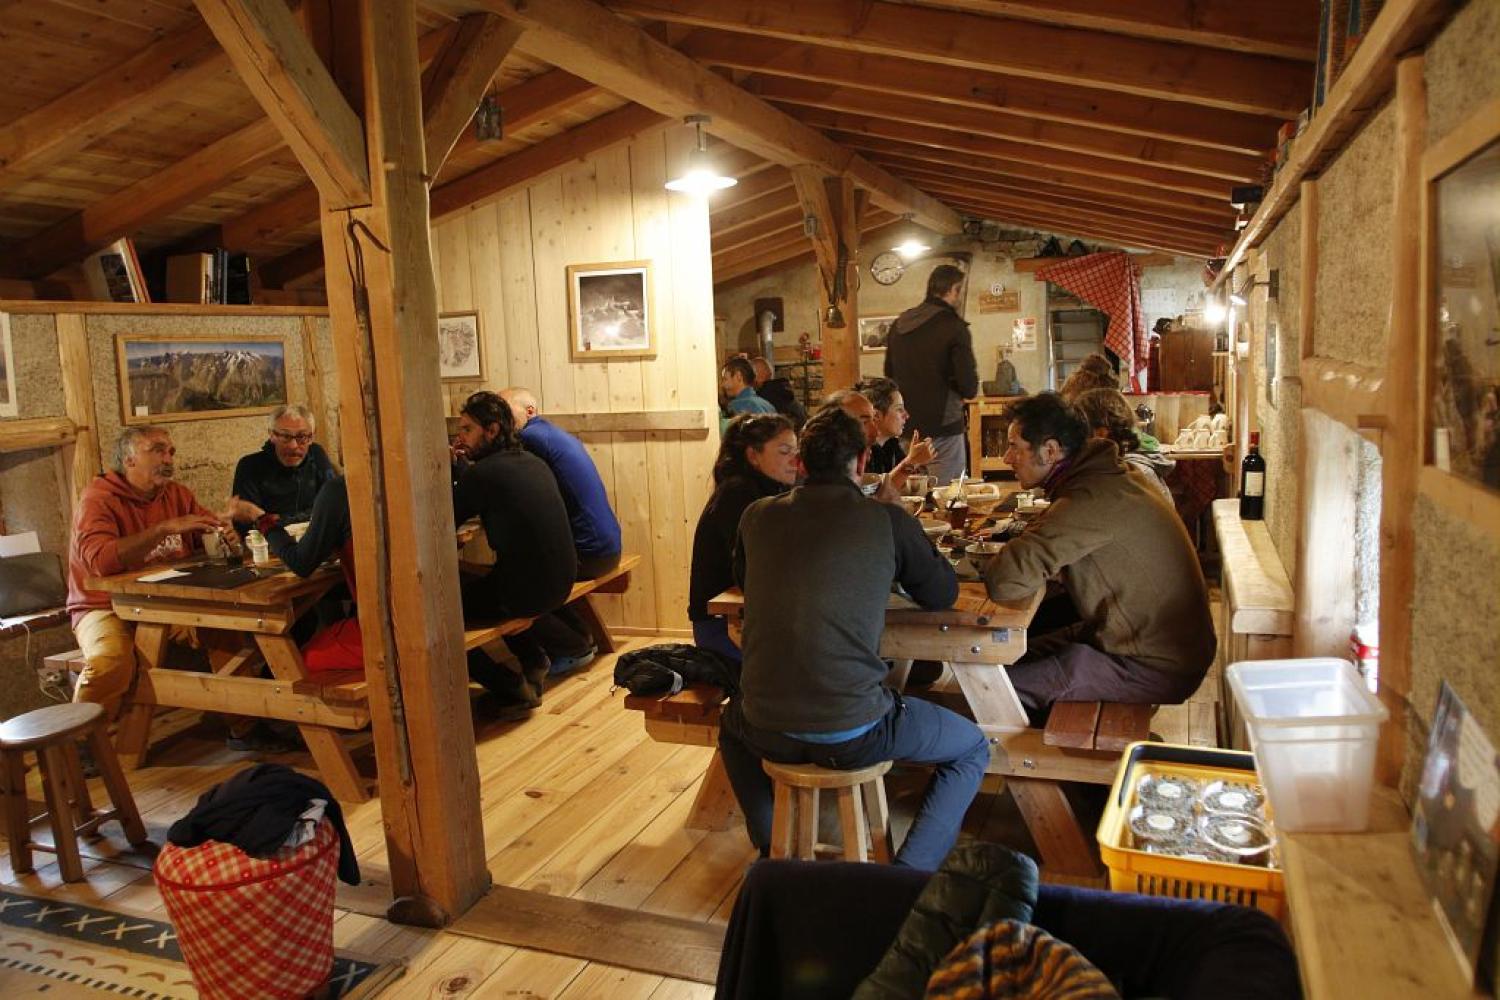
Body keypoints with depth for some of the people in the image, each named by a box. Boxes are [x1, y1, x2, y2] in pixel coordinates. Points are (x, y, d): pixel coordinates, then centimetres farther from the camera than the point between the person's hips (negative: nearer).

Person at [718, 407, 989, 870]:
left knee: (733, 721, 40)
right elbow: (943, 593, 11)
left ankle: (771, 849, 37)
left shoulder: (757, 516, 3)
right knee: (973, 750, 22)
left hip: (769, 732, 3)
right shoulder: (889, 521, -5)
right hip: (854, 734, -3)